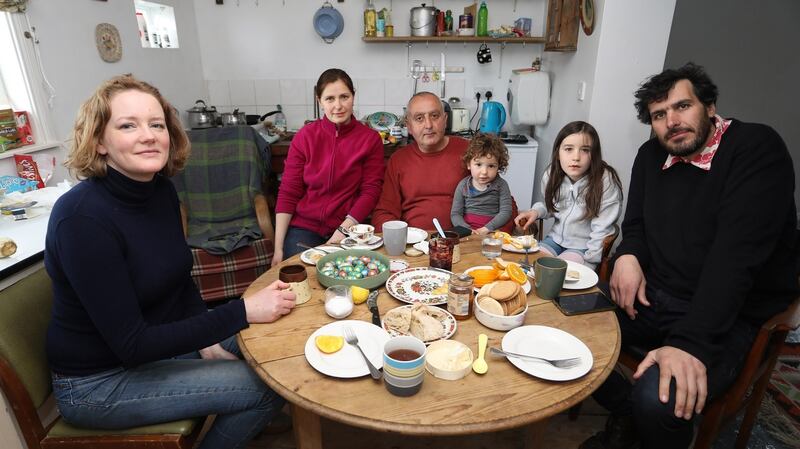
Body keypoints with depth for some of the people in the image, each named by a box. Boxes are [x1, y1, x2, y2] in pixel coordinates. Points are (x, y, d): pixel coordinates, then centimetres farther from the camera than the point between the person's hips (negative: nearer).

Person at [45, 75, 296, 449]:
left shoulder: (161, 190, -4)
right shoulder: (82, 217, -26)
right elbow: (131, 345, -27)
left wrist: (206, 342, -5)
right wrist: (243, 311, -29)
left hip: (159, 343, 7)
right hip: (99, 380, -7)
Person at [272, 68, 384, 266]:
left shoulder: (371, 139, -2)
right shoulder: (305, 136, 0)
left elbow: (370, 192, -3)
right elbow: (288, 192, -1)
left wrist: (343, 231, -15)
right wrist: (278, 248, -6)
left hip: (348, 227, 0)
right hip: (304, 225, 1)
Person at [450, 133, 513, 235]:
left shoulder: (501, 185, 2)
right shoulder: (463, 186, 3)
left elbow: (505, 212, -5)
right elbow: (455, 214, 1)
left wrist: (486, 229, -16)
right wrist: (467, 229, -16)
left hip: (493, 232, 0)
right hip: (467, 233, 0)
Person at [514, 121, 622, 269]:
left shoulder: (606, 181, -21)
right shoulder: (552, 175, -5)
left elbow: (602, 229, -18)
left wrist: (588, 260, -19)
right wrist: (536, 211, -5)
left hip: (584, 247, -5)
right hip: (556, 239, 5)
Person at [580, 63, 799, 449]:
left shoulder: (757, 149, -13)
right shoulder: (651, 155, 7)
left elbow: (737, 254, -24)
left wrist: (690, 342, -33)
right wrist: (628, 256, -8)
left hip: (727, 316, -6)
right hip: (652, 297, 6)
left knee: (659, 400, -31)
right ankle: (626, 413, 13)